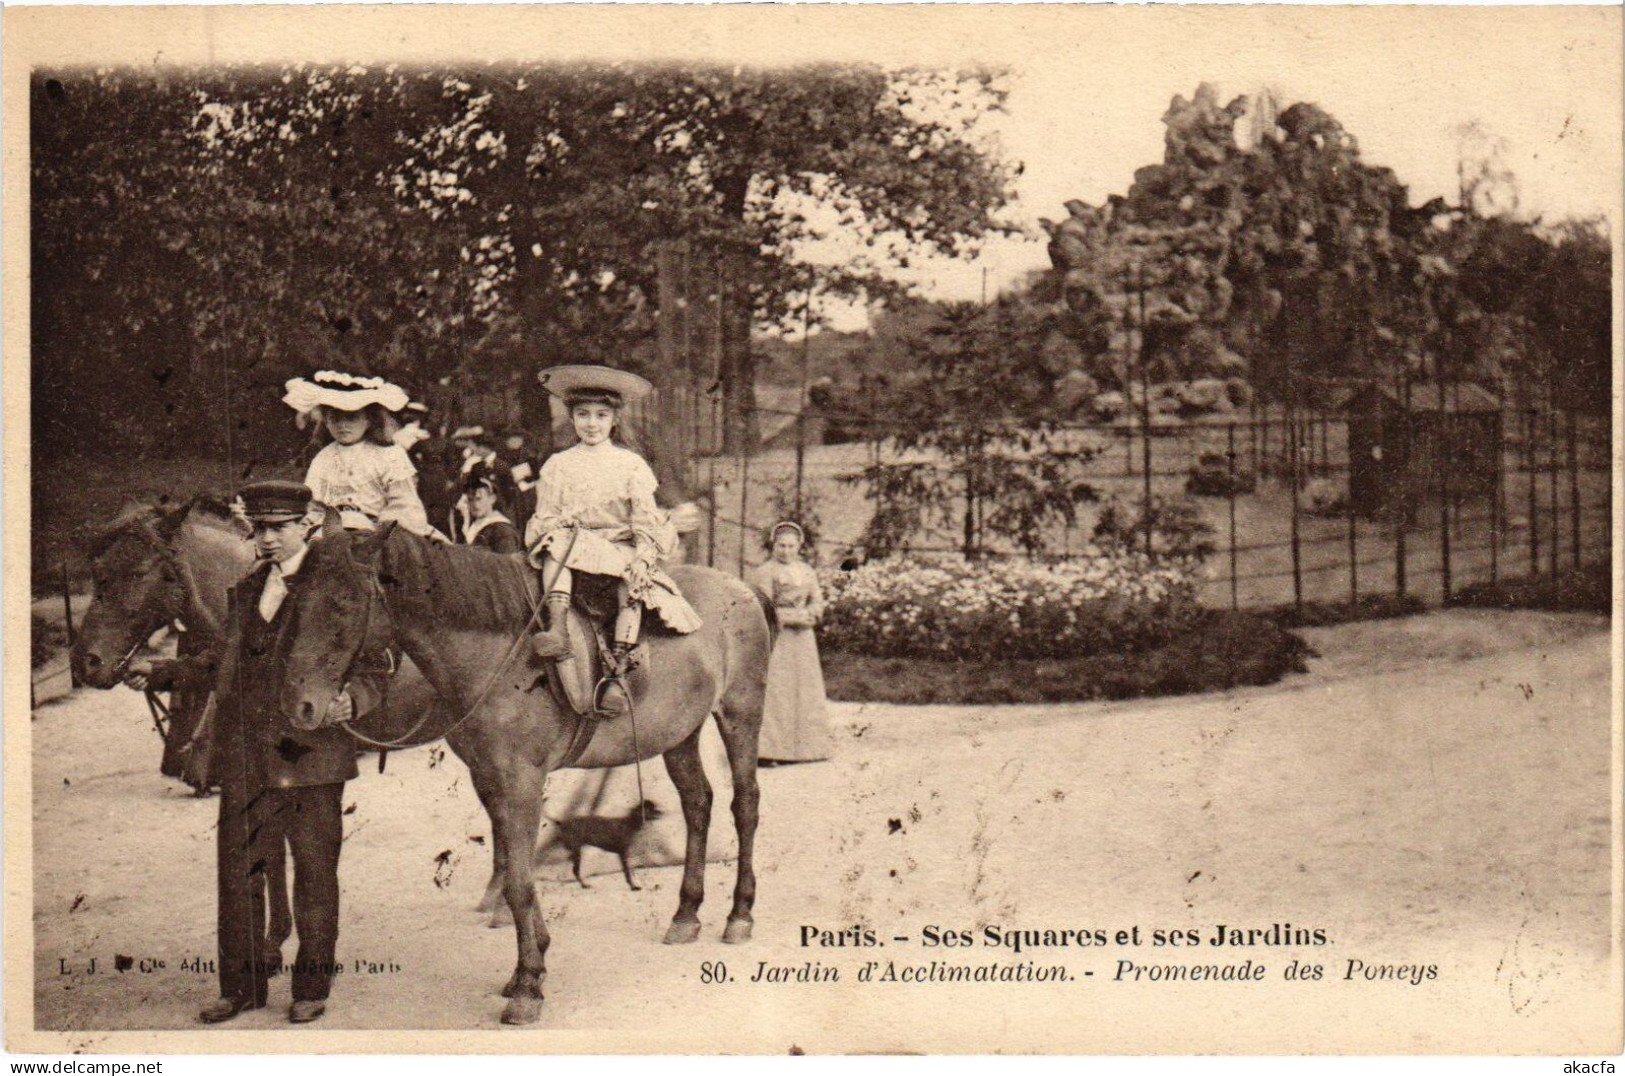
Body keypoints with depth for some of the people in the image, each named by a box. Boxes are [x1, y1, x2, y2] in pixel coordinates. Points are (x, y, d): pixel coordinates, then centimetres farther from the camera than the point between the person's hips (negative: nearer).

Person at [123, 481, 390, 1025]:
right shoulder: (246, 591, 14)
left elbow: (372, 669, -8)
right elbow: (223, 664, 23)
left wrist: (350, 699, -28)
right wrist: (161, 672, 15)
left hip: (311, 754, -6)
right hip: (245, 758, 6)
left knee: (314, 872, 5)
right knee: (238, 871, 10)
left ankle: (311, 987, 18)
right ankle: (241, 986, 22)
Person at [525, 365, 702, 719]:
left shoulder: (631, 465, 9)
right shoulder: (558, 465, 12)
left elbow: (645, 519, 3)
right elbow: (545, 517, 10)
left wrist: (642, 558, -13)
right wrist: (553, 541, -11)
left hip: (621, 548, -1)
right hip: (575, 546, 1)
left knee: (632, 584, -31)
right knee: (555, 550, -33)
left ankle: (617, 674, -36)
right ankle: (557, 629, -47)